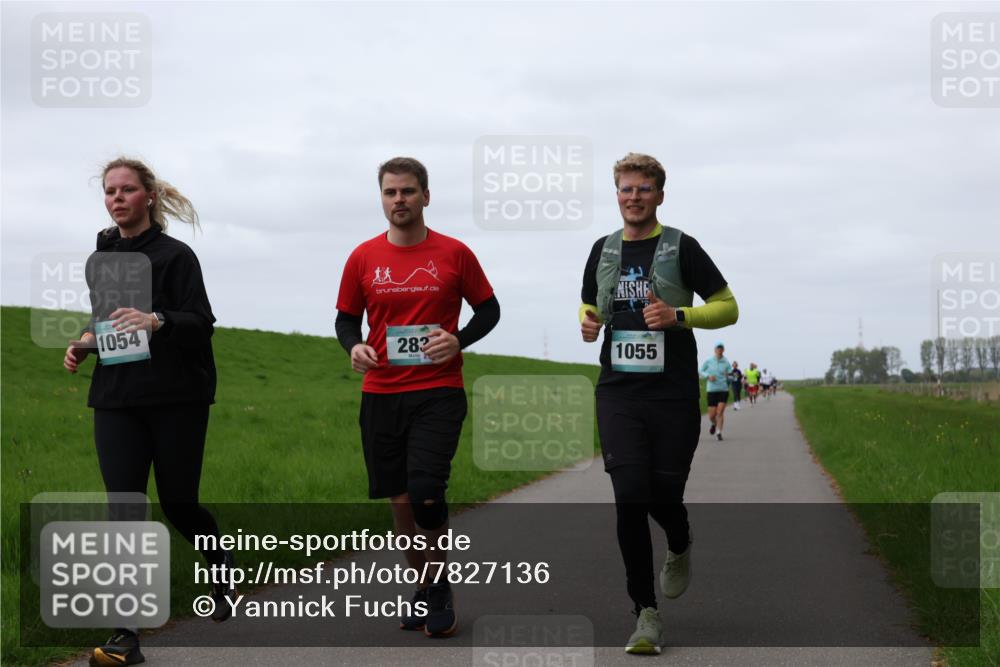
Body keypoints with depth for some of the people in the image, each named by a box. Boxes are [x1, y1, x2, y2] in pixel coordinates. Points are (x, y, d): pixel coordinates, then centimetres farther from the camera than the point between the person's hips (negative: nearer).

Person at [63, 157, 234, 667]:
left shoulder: (174, 256, -5)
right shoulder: (99, 260, 12)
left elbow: (201, 323, -12)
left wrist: (156, 321, -30)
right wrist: (85, 343, 4)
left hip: (177, 399, -4)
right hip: (116, 400, 4)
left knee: (178, 503, 5)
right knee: (123, 510, -6)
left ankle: (221, 561, 40)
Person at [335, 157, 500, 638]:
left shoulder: (454, 254, 0)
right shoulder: (363, 258, 5)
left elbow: (488, 309, 8)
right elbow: (346, 319, 13)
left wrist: (459, 341, -10)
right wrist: (353, 346, -9)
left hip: (438, 393, -3)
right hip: (380, 394, 3)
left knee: (426, 491, -16)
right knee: (399, 500, 8)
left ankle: (440, 590, 5)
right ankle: (423, 590, 26)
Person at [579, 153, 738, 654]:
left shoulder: (681, 247, -1)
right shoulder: (603, 250, 11)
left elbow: (728, 307, 0)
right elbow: (589, 307, 26)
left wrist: (678, 315, -16)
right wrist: (587, 324, 2)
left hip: (674, 394, -2)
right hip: (619, 392, 2)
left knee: (664, 497, 1)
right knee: (630, 499, -9)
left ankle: (680, 550, 39)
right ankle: (646, 614, -2)